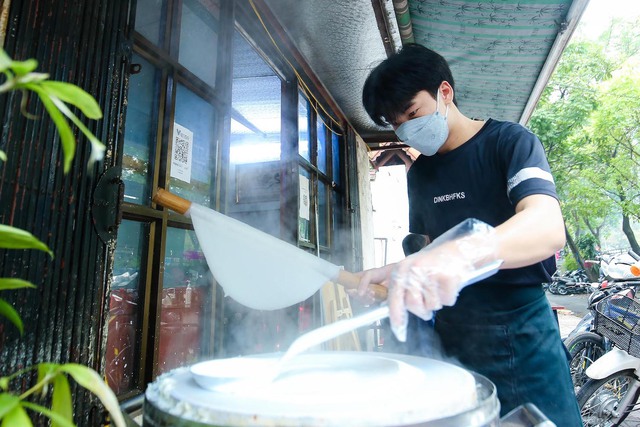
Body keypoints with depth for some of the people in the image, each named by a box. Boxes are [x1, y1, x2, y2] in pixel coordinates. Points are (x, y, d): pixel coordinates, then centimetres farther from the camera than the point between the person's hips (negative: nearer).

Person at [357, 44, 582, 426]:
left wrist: (463, 252, -47)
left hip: (519, 335, -4)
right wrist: (398, 276, -6)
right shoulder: (419, 173, 8)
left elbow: (548, 229, -28)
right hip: (451, 338, 5)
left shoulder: (509, 141, -9)